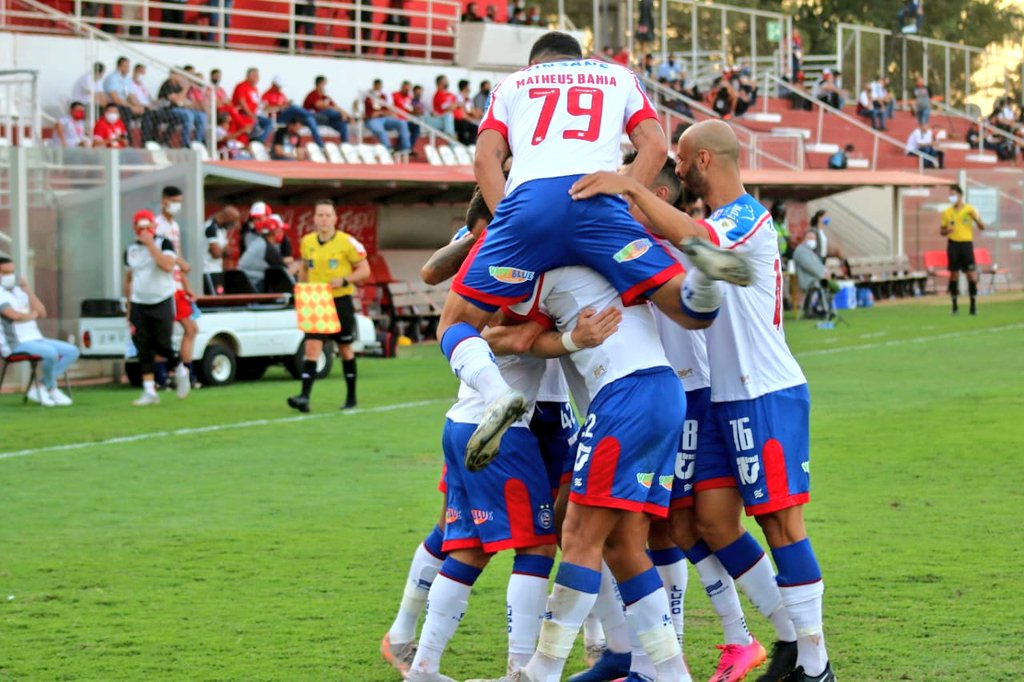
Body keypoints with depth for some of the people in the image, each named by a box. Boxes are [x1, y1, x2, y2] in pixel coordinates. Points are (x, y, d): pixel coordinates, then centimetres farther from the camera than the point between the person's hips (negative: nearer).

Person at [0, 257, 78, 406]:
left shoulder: (19, 291, 17)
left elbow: (41, 313, 8)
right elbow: (14, 315, -23)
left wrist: (27, 289, 1)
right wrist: (32, 315, -2)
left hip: (35, 339, 9)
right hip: (15, 344, -9)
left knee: (72, 352, -2)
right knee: (51, 352, -31)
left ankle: (38, 386, -6)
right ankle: (52, 390, -7)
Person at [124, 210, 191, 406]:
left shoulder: (163, 243, -4)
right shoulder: (131, 250, 8)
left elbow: (168, 265, -22)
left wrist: (150, 244, -21)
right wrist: (129, 306, 14)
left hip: (162, 303, -4)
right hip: (138, 306, 4)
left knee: (161, 345, -7)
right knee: (143, 349, -2)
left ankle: (180, 371, 23)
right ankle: (149, 391, 0)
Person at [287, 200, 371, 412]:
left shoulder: (347, 242, -8)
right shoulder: (306, 242, 4)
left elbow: (364, 270, -4)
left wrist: (344, 280, -19)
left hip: (341, 301, -2)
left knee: (345, 349, 10)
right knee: (312, 348, -11)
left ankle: (351, 397, 23)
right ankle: (305, 397, -19)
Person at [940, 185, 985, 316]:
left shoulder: (969, 210, 1)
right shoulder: (947, 212, 7)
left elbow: (982, 227, 2)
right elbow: (942, 230, 15)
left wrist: (977, 219, -19)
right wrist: (946, 231, -9)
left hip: (966, 244, -1)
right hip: (953, 245, 1)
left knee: (972, 275, -5)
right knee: (954, 274, 2)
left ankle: (973, 305, 6)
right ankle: (954, 306, 9)